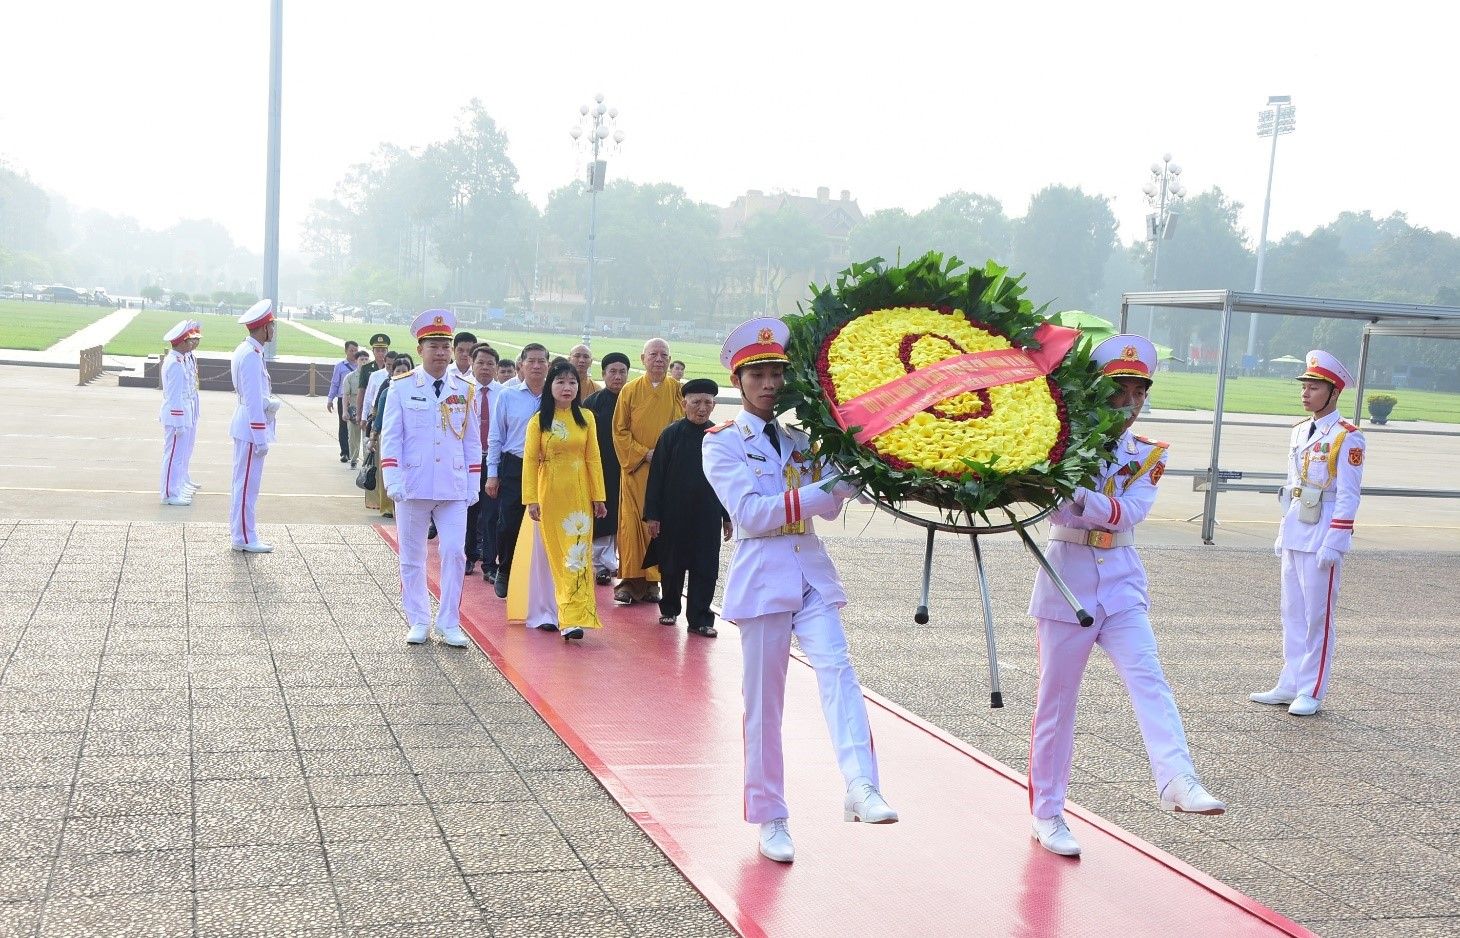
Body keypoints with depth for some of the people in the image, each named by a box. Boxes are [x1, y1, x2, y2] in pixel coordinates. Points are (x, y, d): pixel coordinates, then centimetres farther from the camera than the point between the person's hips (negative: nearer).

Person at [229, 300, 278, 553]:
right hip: (252, 428, -10)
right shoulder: (251, 356, -20)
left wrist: (270, 402, 6)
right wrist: (261, 439, -20)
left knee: (243, 482, 18)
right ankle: (244, 538, 2)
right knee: (247, 483, -4)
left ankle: (239, 528, 28)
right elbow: (254, 401, -22)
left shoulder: (245, 350, 11)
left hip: (244, 426, 10)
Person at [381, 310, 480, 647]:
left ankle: (449, 624, 8)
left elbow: (472, 440, 9)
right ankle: (418, 622, 19)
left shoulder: (466, 389, 5)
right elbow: (390, 437, -2)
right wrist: (393, 481, -11)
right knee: (412, 557, 7)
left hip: (454, 488, 1)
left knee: (454, 553, -3)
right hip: (413, 486, -1)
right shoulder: (401, 387, -1)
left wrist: (474, 484, 5)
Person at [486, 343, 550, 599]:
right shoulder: (507, 395, 3)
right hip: (514, 466, -1)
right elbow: (496, 437, 5)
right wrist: (492, 473, 2)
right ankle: (504, 573, 20)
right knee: (509, 523, 0)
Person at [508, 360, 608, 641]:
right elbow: (530, 461, -5)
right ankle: (545, 613, 17)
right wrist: (531, 499, -11)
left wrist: (598, 497, 1)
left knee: (576, 554, -2)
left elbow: (593, 458, 4)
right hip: (549, 494, -1)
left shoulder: (586, 418, 3)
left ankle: (573, 618, -1)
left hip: (578, 494, 1)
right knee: (546, 553, 7)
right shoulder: (538, 422, -2)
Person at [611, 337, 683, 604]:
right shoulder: (630, 390, 3)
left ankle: (653, 580, 8)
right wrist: (644, 453, -9)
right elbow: (620, 431, 2)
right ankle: (629, 580, 1)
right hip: (635, 470, -1)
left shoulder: (677, 390, 5)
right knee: (632, 523, -4)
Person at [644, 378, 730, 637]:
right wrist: (652, 515, -7)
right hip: (674, 514, -1)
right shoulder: (671, 434, -5)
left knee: (705, 567, 2)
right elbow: (656, 476, -3)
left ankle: (699, 618, 10)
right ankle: (669, 608, 30)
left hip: (708, 515, 1)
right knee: (672, 565, 11)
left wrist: (727, 517, 8)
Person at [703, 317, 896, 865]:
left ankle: (861, 788, -31)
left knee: (836, 670, -19)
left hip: (811, 572, 4)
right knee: (763, 703, 2)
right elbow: (750, 512, -14)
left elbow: (828, 506, 7)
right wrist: (818, 492, -21)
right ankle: (770, 820, 14)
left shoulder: (798, 438, 14)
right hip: (761, 577, -3)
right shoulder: (722, 442, -1)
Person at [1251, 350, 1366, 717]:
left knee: (1317, 615, -1)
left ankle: (1312, 692, 7)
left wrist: (1332, 543, -17)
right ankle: (1290, 685, 19)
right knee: (1292, 611, 11)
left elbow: (1348, 496, -13)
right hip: (1294, 534, 7)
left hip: (1323, 536, -7)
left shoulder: (1347, 437, -10)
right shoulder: (1300, 431, 12)